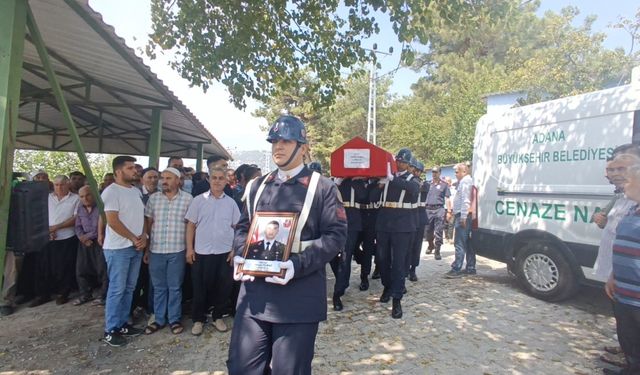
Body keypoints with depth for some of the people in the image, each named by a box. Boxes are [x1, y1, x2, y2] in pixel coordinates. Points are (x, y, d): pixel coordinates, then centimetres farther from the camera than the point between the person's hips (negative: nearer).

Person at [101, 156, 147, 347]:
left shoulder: (136, 191, 12)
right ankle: (110, 330, 12)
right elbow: (113, 221, -17)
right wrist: (134, 239, -11)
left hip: (136, 247, 7)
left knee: (129, 288, 13)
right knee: (117, 289, 0)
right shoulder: (111, 191, -11)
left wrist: (143, 236, -1)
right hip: (118, 248, -7)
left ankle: (122, 324, 25)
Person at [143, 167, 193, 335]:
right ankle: (159, 319, 27)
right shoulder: (153, 198, 4)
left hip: (177, 251, -2)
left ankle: (174, 319, 22)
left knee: (175, 287, 8)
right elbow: (148, 224, 8)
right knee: (158, 287, 13)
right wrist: (146, 248, 7)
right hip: (156, 250, 3)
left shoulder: (188, 198, -3)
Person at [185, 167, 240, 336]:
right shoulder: (198, 200, 0)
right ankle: (198, 319, 24)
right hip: (202, 252, -1)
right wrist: (189, 248, -4)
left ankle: (217, 316, 27)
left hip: (225, 252, 2)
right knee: (200, 288, 8)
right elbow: (191, 225, 1)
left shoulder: (231, 202, 4)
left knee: (223, 287, 8)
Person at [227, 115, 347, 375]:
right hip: (254, 294, 5)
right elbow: (243, 227, 18)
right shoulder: (258, 186, 13)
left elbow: (336, 235, -9)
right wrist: (240, 255, -2)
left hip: (299, 299, -4)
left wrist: (298, 265, -20)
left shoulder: (322, 187, -3)